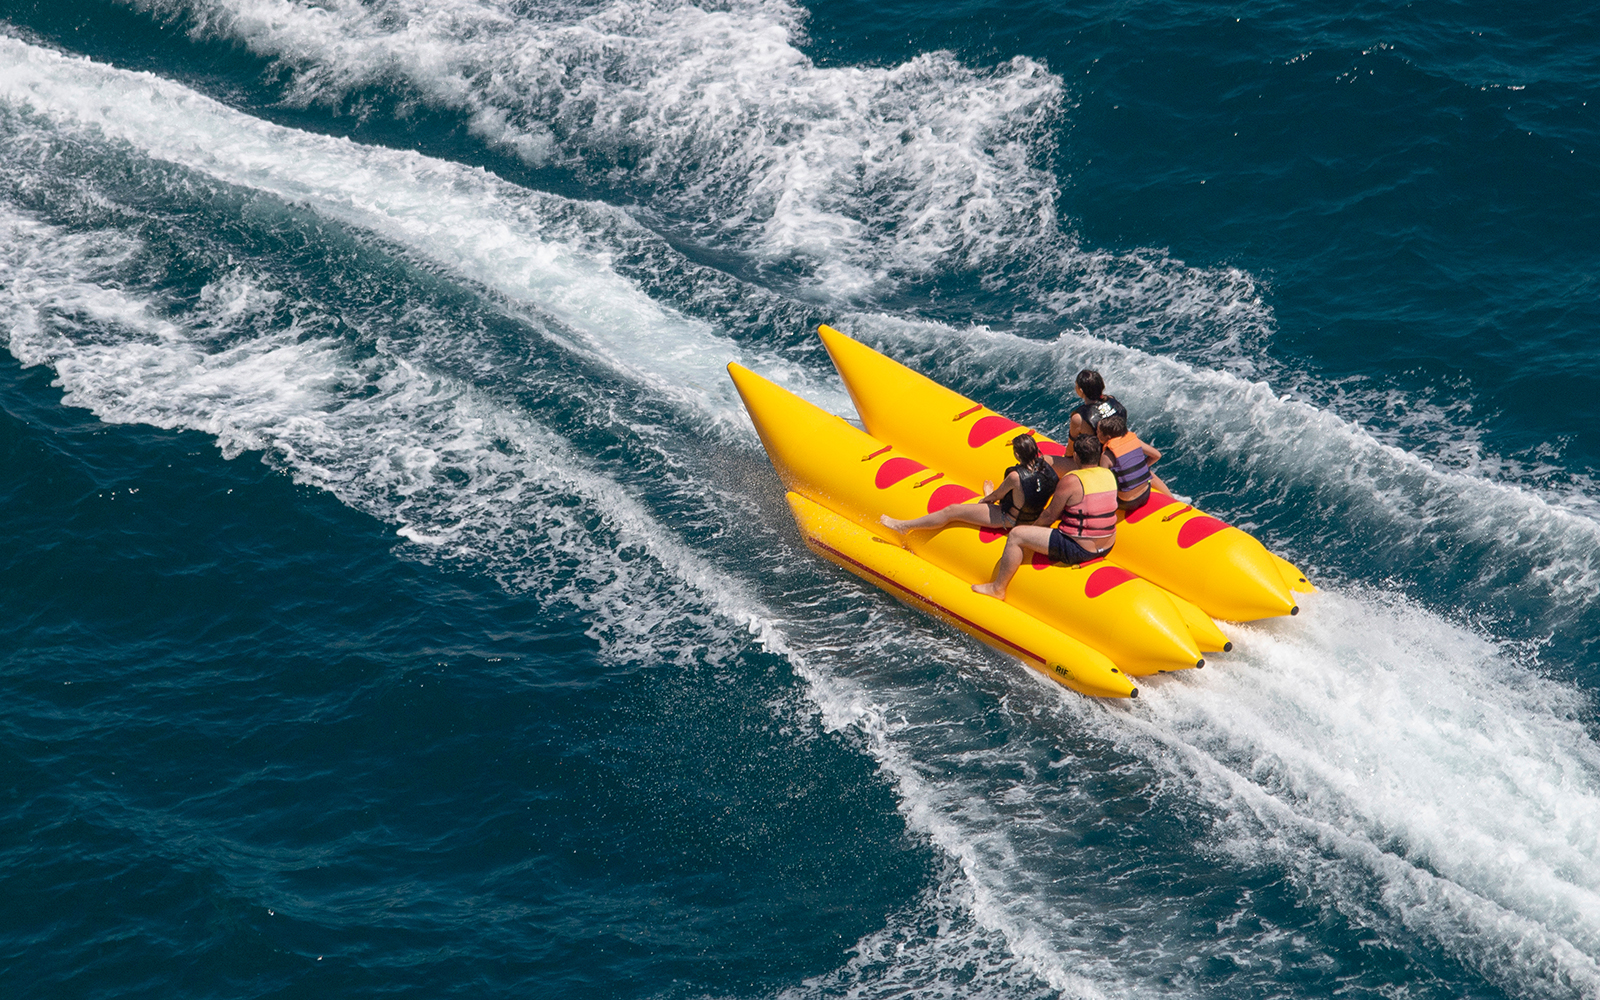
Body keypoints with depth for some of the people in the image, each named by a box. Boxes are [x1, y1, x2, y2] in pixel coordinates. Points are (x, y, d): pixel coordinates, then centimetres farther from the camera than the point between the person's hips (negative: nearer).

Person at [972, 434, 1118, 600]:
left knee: (1016, 535, 1)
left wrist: (1034, 525, 13)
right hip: (1107, 546, 8)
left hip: (1079, 550, -8)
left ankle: (998, 588, 11)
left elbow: (1050, 515, -9)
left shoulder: (1071, 481, -19)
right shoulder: (1110, 475, 2)